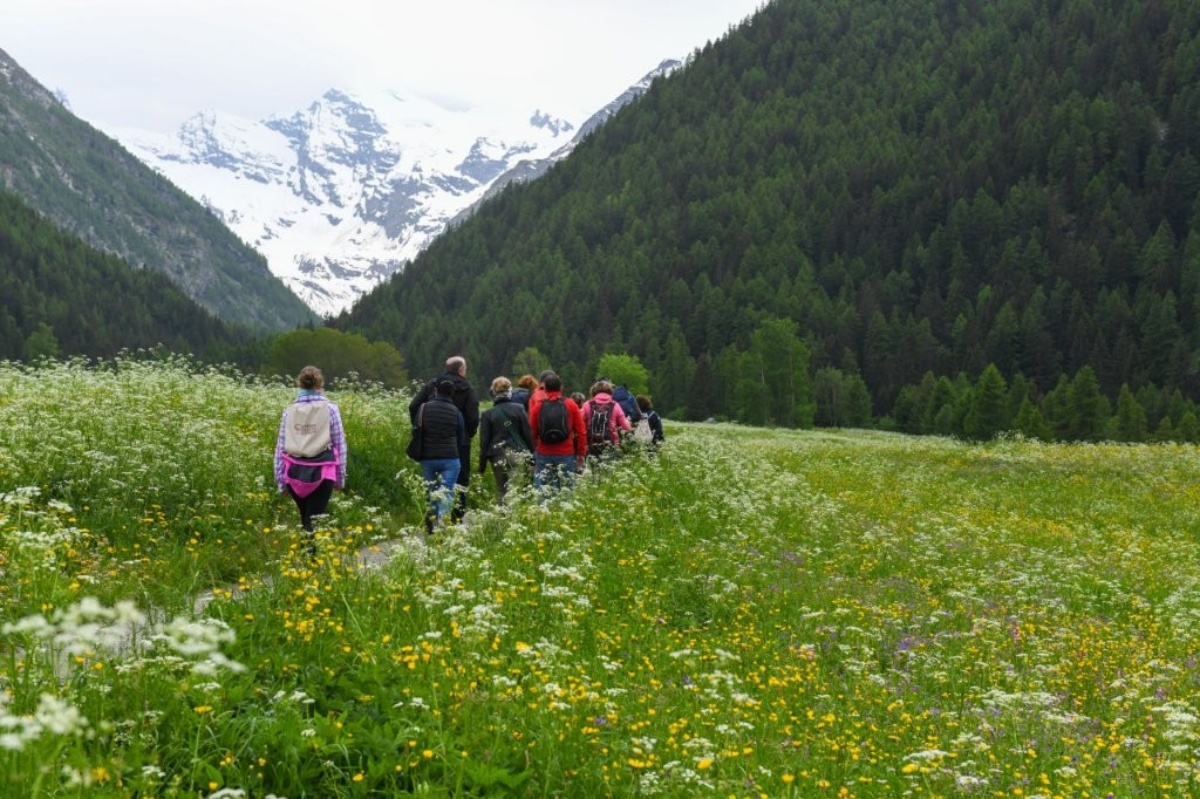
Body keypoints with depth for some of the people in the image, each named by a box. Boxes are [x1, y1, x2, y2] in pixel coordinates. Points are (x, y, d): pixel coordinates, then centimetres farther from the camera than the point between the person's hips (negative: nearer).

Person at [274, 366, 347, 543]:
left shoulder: (289, 411, 5)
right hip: (322, 473, -2)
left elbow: (280, 446, 6)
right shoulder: (330, 409, 0)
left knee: (305, 519, 20)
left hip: (295, 473, 2)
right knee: (315, 521, -1)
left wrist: (280, 479, 13)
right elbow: (339, 445, 3)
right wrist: (340, 476, 11)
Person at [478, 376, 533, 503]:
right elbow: (528, 434, 2)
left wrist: (482, 465, 7)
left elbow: (484, 441, 2)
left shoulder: (487, 414, 1)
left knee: (501, 490, 6)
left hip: (498, 457, 0)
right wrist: (531, 455, 9)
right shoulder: (518, 408, 2)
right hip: (518, 454, 0)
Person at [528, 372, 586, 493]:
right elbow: (581, 431, 1)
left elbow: (532, 431, 5)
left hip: (543, 455, 1)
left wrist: (534, 451, 17)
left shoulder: (538, 405, 2)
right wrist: (581, 453, 8)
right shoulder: (571, 404, 1)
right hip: (566, 455, -1)